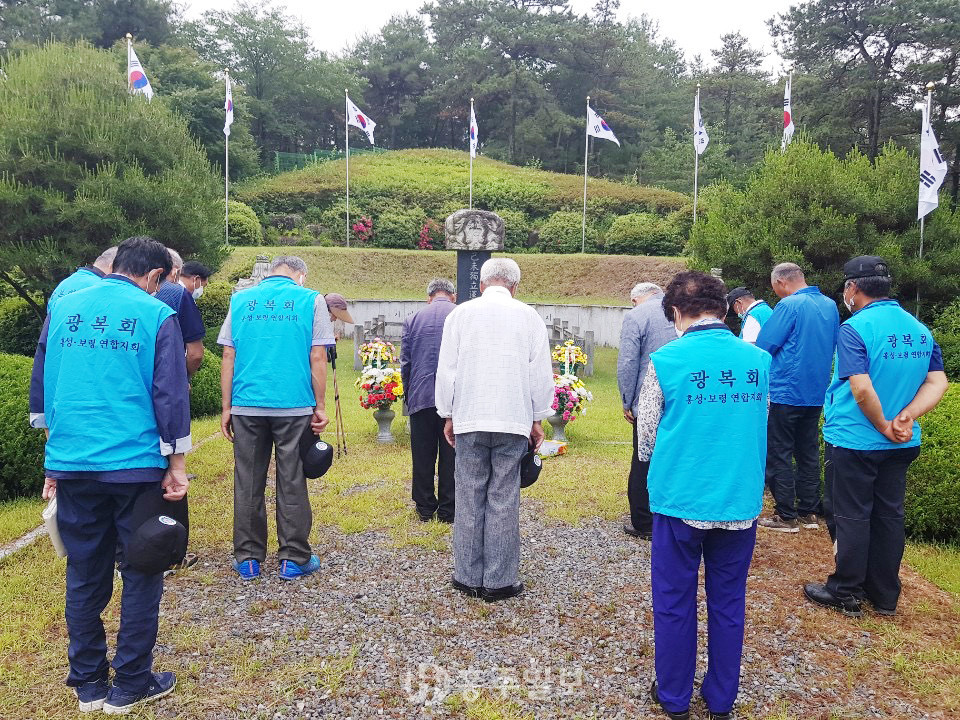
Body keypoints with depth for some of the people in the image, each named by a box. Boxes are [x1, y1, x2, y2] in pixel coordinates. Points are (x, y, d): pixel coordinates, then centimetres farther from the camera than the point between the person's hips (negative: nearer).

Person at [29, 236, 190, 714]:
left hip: (72, 467, 4)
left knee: (84, 577, 15)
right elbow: (171, 395, -9)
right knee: (140, 575, 9)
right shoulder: (157, 315, -5)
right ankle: (131, 685, 18)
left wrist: (55, 459, 21)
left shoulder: (64, 308, 8)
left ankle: (88, 685, 26)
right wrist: (175, 468, -2)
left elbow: (40, 386, 12)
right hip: (136, 467, -4)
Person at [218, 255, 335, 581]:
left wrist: (226, 408, 11)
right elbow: (318, 358, -3)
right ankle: (293, 559, 14)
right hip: (295, 407, -2)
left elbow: (228, 357, 7)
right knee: (292, 484, 6)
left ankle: (248, 558, 20)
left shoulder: (240, 300, 9)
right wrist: (320, 407, 2)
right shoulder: (311, 300, 1)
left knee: (248, 484, 11)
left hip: (246, 407, 2)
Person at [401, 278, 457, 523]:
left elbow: (405, 363, 9)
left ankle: (425, 508, 19)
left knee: (423, 456, 10)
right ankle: (448, 510, 14)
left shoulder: (413, 319, 6)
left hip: (421, 397, 1)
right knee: (451, 455, 7)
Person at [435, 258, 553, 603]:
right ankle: (499, 581, 11)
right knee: (504, 501, 4)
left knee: (469, 499, 8)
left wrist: (448, 415, 14)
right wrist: (538, 419, 12)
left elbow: (446, 370, 5)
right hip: (514, 420, 0)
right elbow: (540, 373, 3)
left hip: (469, 421, 1)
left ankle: (469, 577, 16)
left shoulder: (461, 314, 3)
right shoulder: (528, 316, 2)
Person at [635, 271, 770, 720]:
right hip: (740, 503, 3)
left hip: (680, 501, -3)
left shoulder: (666, 361, -12)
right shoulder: (759, 361, -2)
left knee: (674, 604, 13)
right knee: (728, 603, 17)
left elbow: (646, 439, -3)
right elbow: (760, 427, 10)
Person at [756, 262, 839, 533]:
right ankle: (809, 511, 22)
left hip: (786, 392, -7)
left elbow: (763, 347, -18)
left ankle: (786, 515, 6)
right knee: (808, 452, 15)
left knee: (779, 454, 2)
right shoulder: (830, 305, 7)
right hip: (816, 392, 8)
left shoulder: (789, 305, -16)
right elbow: (833, 346, 18)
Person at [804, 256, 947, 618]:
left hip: (854, 440, -7)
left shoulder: (855, 328, -18)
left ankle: (846, 592, 17)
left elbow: (862, 390, -25)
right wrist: (907, 416, -11)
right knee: (889, 515, 15)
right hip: (902, 444, 7)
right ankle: (885, 595, 26)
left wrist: (884, 427, -12)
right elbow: (938, 382, 1)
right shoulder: (920, 329, 6)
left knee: (851, 516, 5)